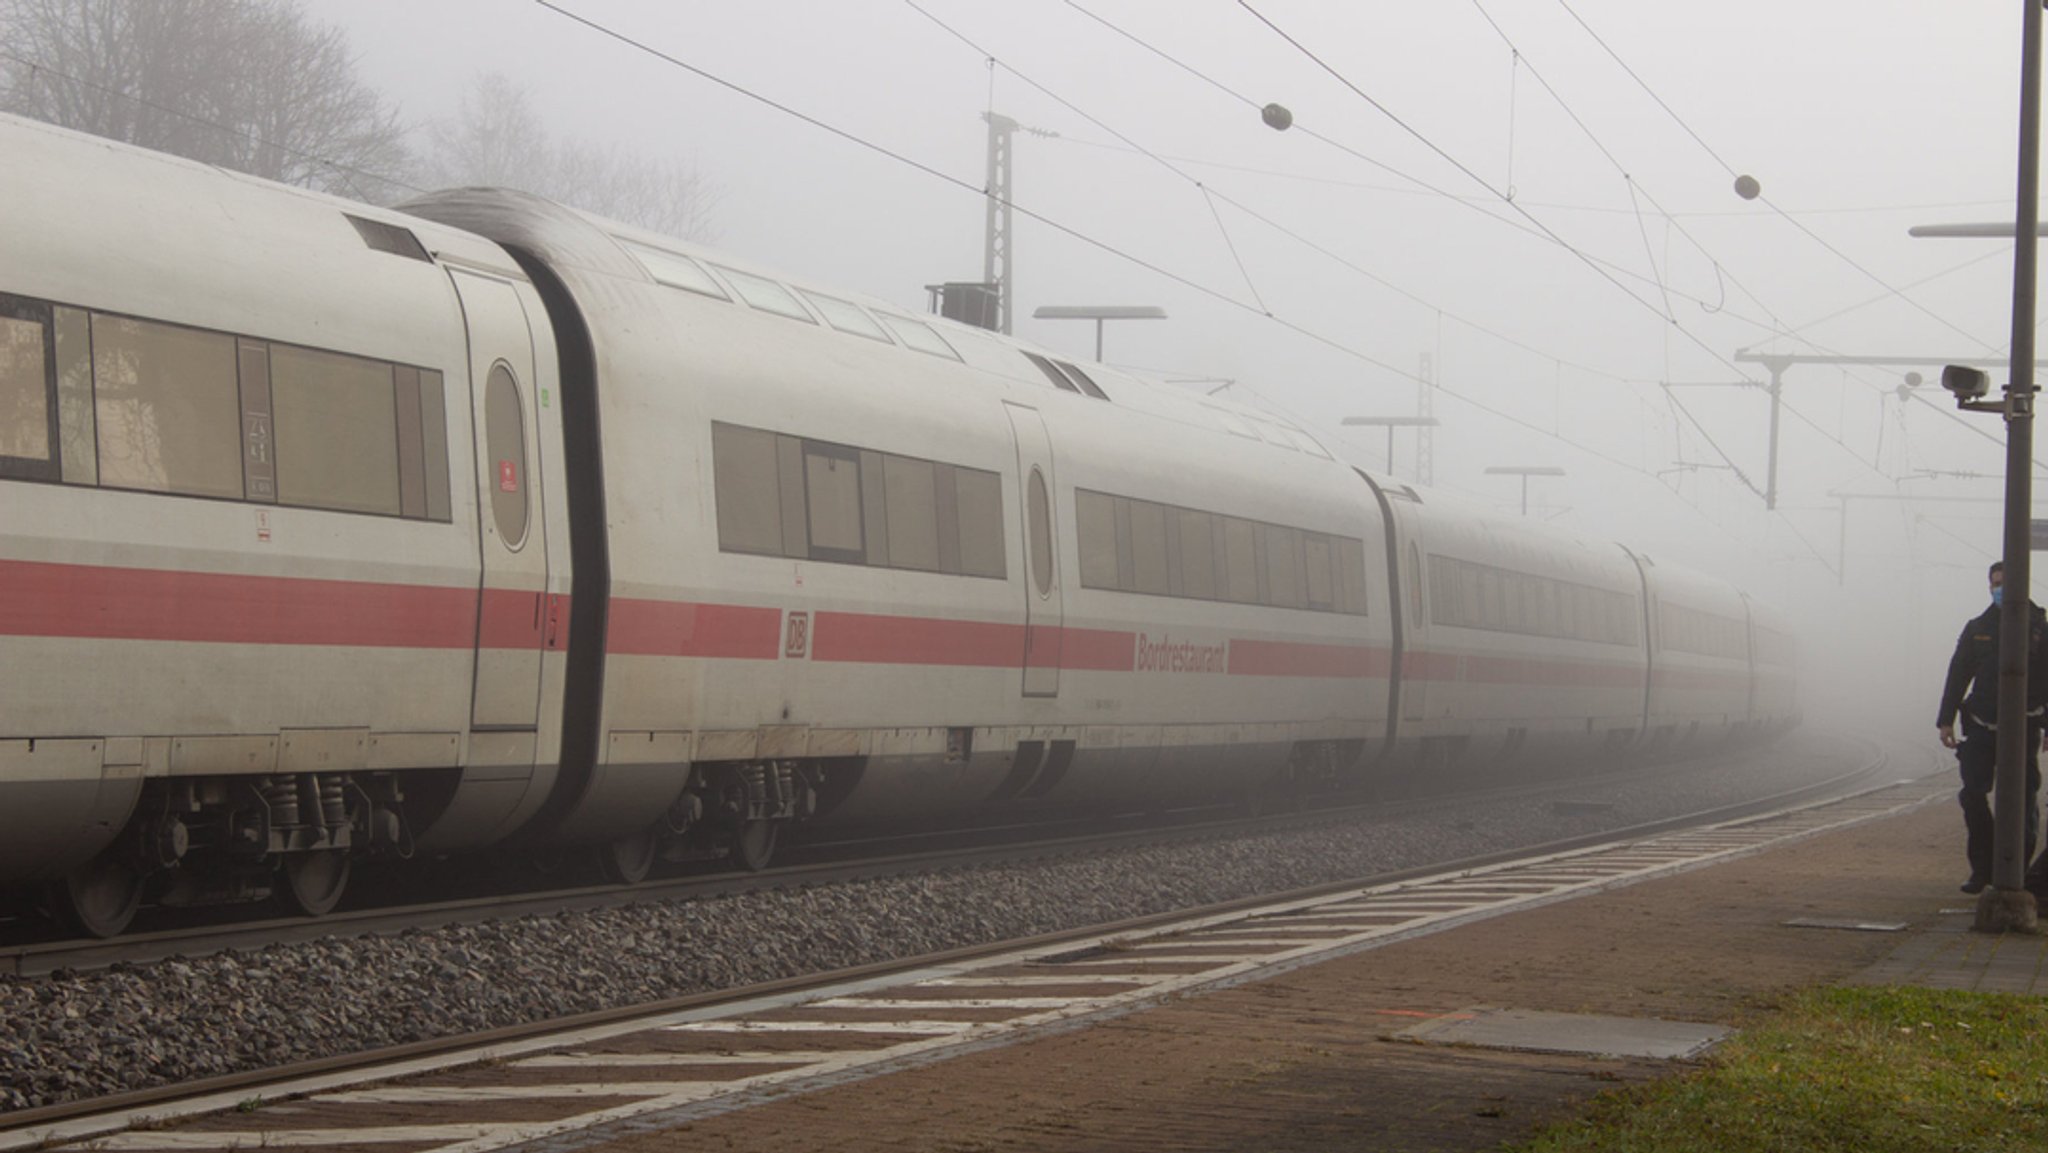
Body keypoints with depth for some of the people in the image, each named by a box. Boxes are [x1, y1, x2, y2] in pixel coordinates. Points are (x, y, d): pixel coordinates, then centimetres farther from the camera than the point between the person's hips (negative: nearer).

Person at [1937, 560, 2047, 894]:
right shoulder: (1977, 629, 10)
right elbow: (1957, 676, 11)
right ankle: (1982, 868, 6)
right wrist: (1947, 720, 4)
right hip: (1982, 728, 3)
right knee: (1973, 796, -4)